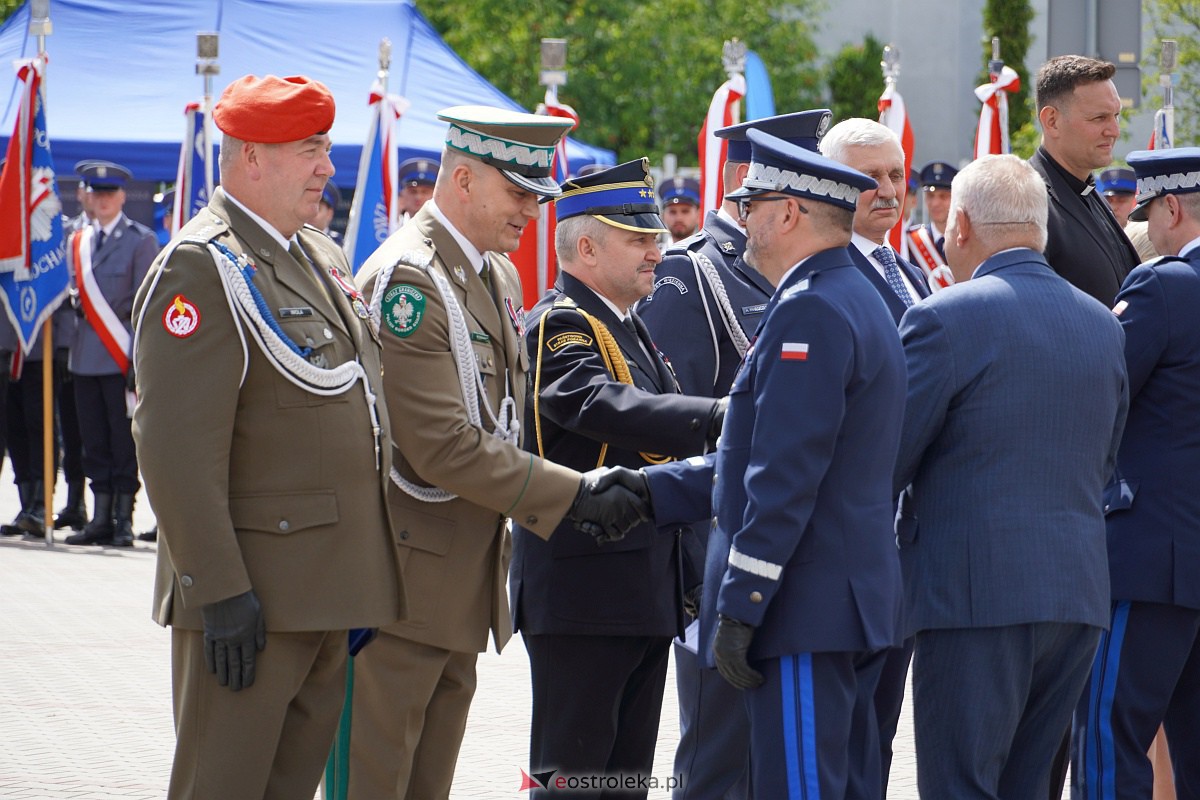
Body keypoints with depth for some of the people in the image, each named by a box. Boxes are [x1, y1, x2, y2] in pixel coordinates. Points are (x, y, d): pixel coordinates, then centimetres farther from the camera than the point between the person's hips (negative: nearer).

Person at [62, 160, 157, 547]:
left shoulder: (141, 240, -2)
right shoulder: (78, 241, 14)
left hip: (123, 356, -5)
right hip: (86, 356, 5)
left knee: (124, 441, -2)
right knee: (94, 442, 6)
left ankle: (124, 519, 2)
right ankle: (101, 519, 10)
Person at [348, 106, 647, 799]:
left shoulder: (500, 276, 13)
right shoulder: (408, 280, -18)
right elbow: (445, 447, -23)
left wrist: (547, 508, 8)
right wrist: (573, 497, -21)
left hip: (467, 572, 10)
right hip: (404, 572, -10)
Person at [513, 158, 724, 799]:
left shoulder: (629, 327, 19)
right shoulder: (559, 326, -13)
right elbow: (609, 409, -31)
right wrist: (719, 415, -41)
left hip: (645, 592, 10)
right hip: (584, 593, -10)